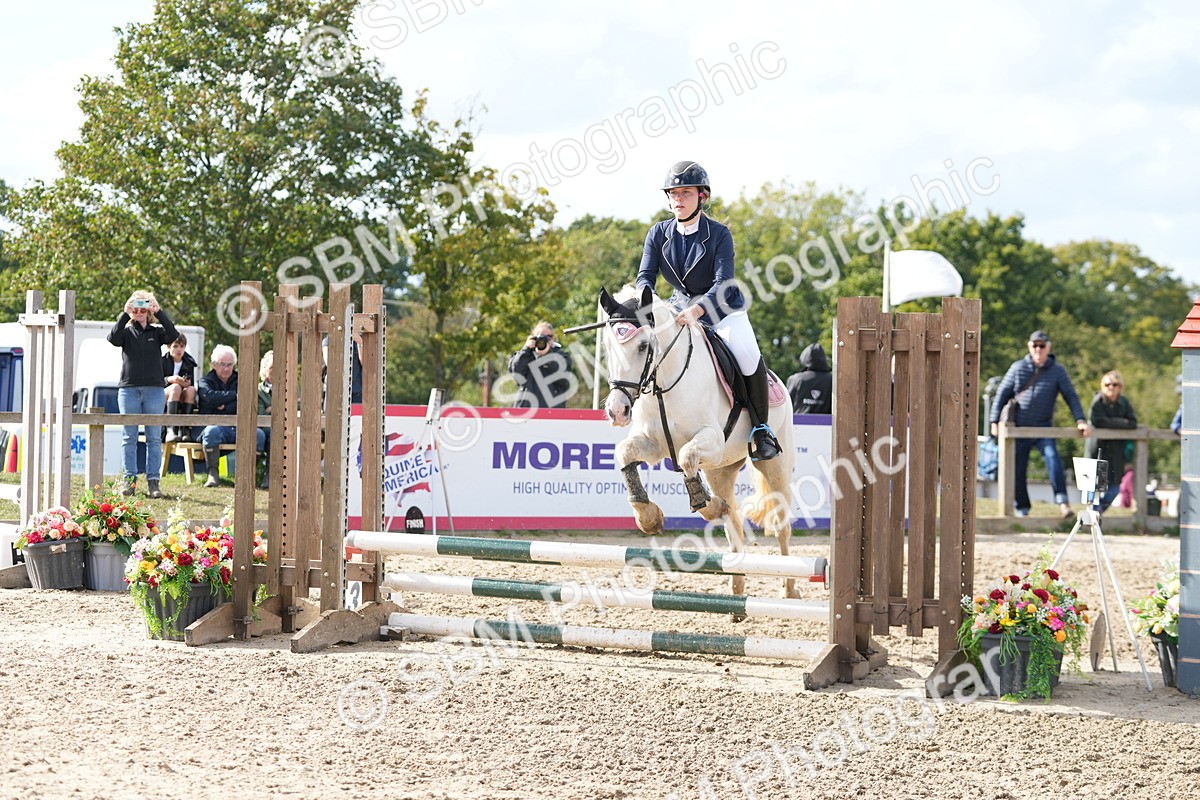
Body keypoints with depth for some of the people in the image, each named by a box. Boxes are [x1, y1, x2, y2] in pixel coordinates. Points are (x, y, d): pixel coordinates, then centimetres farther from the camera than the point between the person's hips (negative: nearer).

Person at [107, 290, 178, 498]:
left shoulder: (157, 332, 10)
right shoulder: (126, 331, 9)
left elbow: (173, 335, -9)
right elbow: (113, 338, -11)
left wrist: (159, 313, -13)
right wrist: (125, 315, -16)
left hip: (154, 389, 0)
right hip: (129, 389, 0)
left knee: (154, 438, 0)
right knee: (129, 437, 1)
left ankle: (153, 482, 1)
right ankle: (129, 480, 3)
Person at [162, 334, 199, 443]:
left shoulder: (189, 363, 11)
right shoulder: (162, 361, 1)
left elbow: (192, 384, 9)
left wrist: (188, 384, -15)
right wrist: (168, 379, -24)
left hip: (182, 403, 3)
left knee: (191, 389, -29)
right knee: (176, 387, -34)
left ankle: (184, 429, -33)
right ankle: (171, 430, -45)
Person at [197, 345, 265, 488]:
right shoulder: (206, 381, 13)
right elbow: (210, 397, -12)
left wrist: (225, 407, -6)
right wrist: (235, 395, -6)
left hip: (238, 427, 2)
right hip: (217, 424, -2)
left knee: (259, 434, -27)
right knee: (211, 431, -37)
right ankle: (213, 475, -32)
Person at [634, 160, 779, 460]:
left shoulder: (719, 234, -16)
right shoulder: (658, 234, -4)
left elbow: (723, 283, -26)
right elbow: (645, 276, -9)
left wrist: (697, 310, -45)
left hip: (722, 308, -5)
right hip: (680, 306, 5)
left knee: (747, 354, -29)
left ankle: (761, 428, -13)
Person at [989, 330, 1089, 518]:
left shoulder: (1057, 371, 2)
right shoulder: (1018, 368, 3)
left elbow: (1071, 396, 1)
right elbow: (1002, 394, 8)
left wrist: (1080, 420, -11)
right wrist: (995, 421, 3)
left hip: (1043, 428, -2)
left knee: (1052, 457, -26)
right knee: (1017, 471, 3)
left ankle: (1062, 501, -33)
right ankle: (1022, 510, 18)